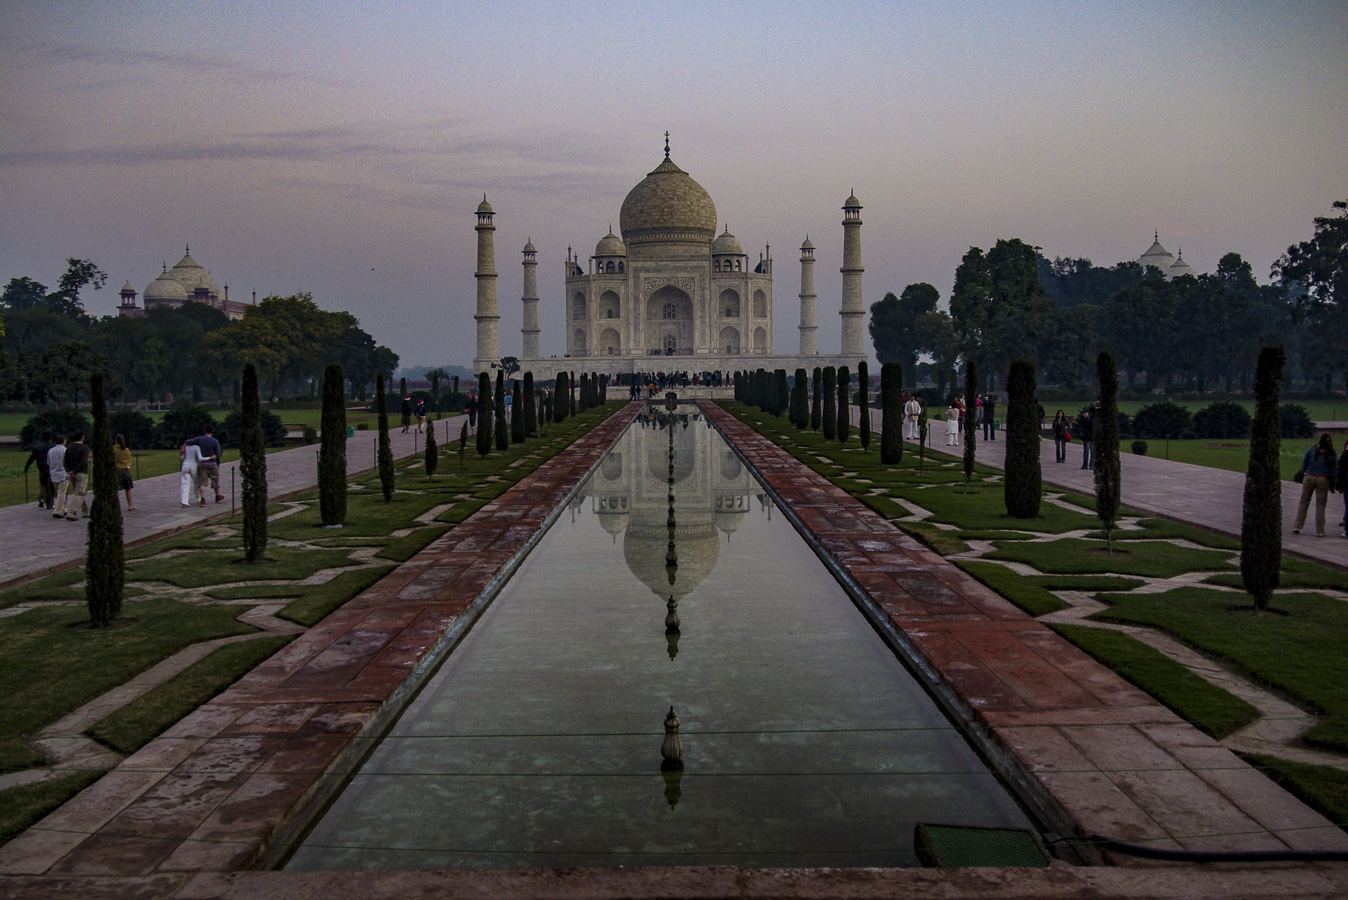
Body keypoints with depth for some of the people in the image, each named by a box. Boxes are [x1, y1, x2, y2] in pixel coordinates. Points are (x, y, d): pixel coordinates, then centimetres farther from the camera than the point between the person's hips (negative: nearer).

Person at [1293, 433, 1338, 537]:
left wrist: (1303, 476, 13)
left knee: (1304, 501, 8)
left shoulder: (1311, 451, 2)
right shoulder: (1332, 455, 1)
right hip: (1323, 480, 0)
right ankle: (1319, 530, 3)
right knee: (1320, 504, 3)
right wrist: (1333, 483, 10)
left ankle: (1297, 526, 3)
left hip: (1309, 477, 1)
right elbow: (1335, 470, 3)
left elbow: (1304, 464, 5)